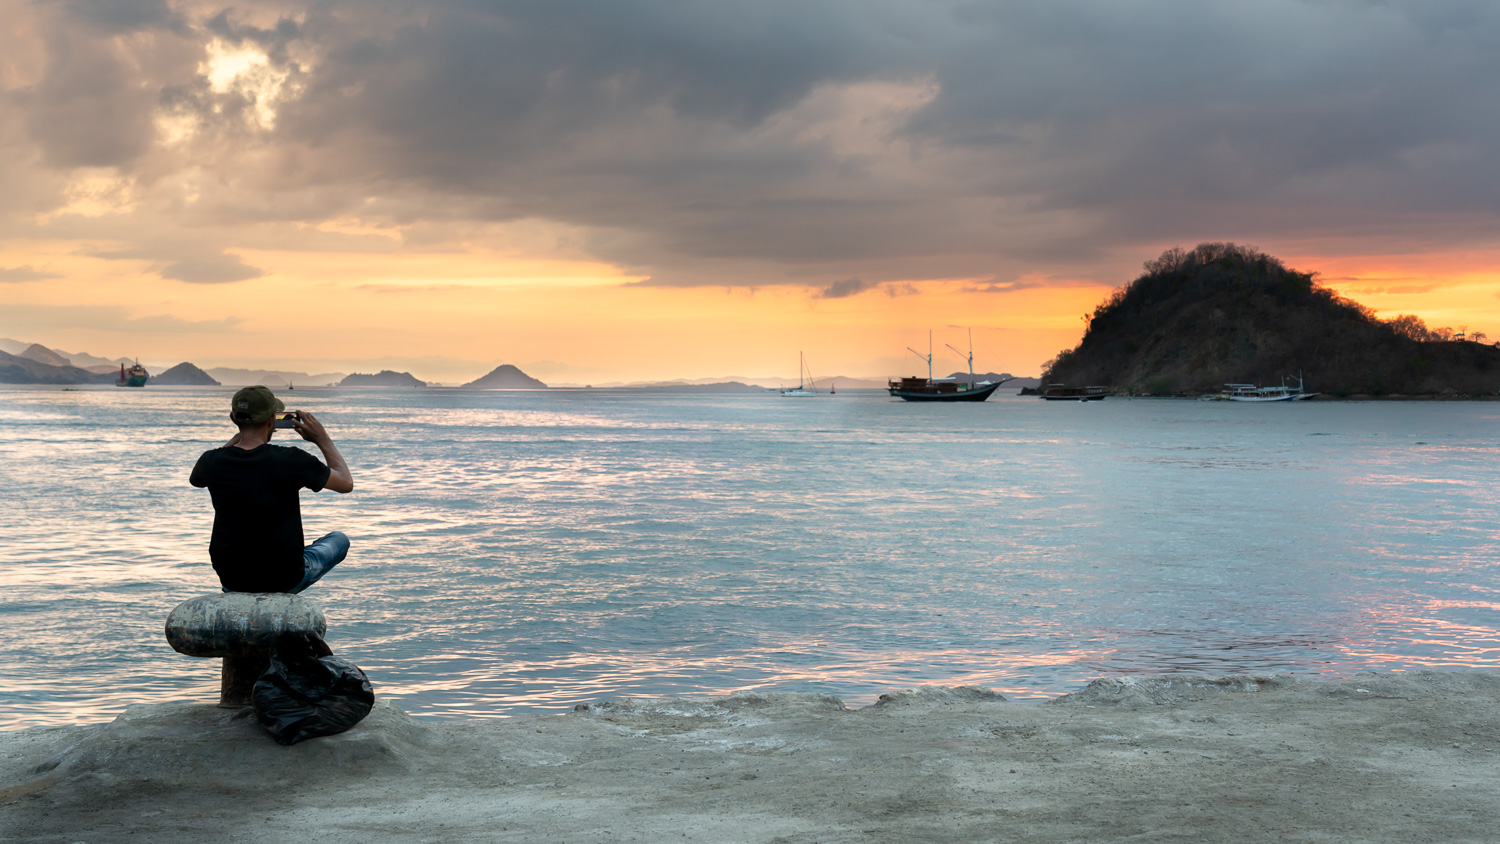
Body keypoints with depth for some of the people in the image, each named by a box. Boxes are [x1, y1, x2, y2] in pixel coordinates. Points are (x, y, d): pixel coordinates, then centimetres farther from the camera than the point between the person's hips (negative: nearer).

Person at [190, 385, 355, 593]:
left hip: (231, 580, 4)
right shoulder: (291, 461, -21)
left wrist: (238, 437, 15)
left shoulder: (212, 462, -11)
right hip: (286, 580, -4)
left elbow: (195, 478, 17)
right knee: (339, 540, 27)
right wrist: (322, 439, 7)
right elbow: (346, 483, -4)